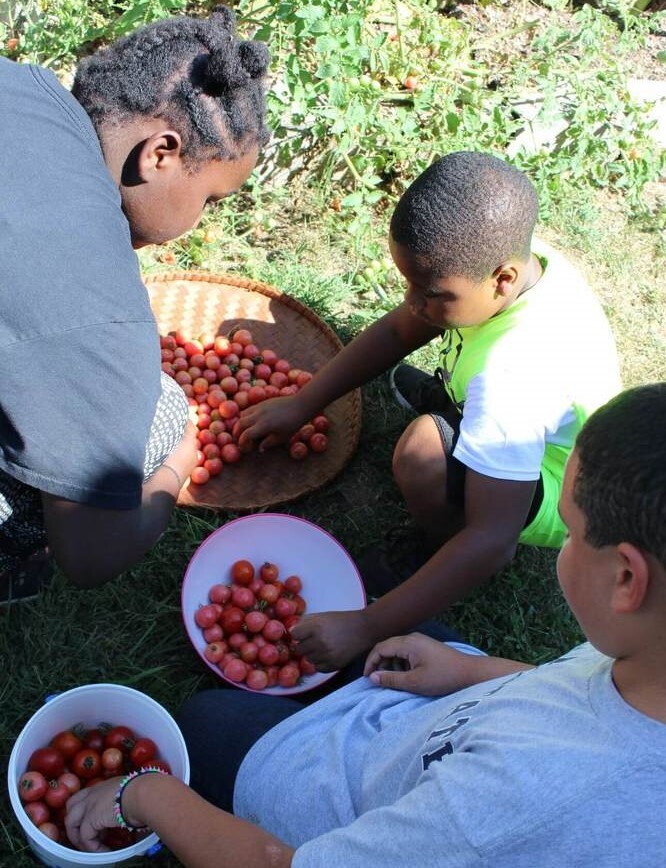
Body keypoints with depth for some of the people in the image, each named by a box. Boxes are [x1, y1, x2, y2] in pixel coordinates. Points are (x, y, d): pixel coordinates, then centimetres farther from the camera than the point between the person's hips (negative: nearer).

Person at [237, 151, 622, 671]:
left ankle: (443, 544, -4)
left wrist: (365, 628, -40)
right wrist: (303, 405, -3)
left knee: (423, 451, -34)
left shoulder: (511, 375, -43)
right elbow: (398, 331, -2)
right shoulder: (501, 257, -19)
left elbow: (490, 539, -42)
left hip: (564, 498, -8)